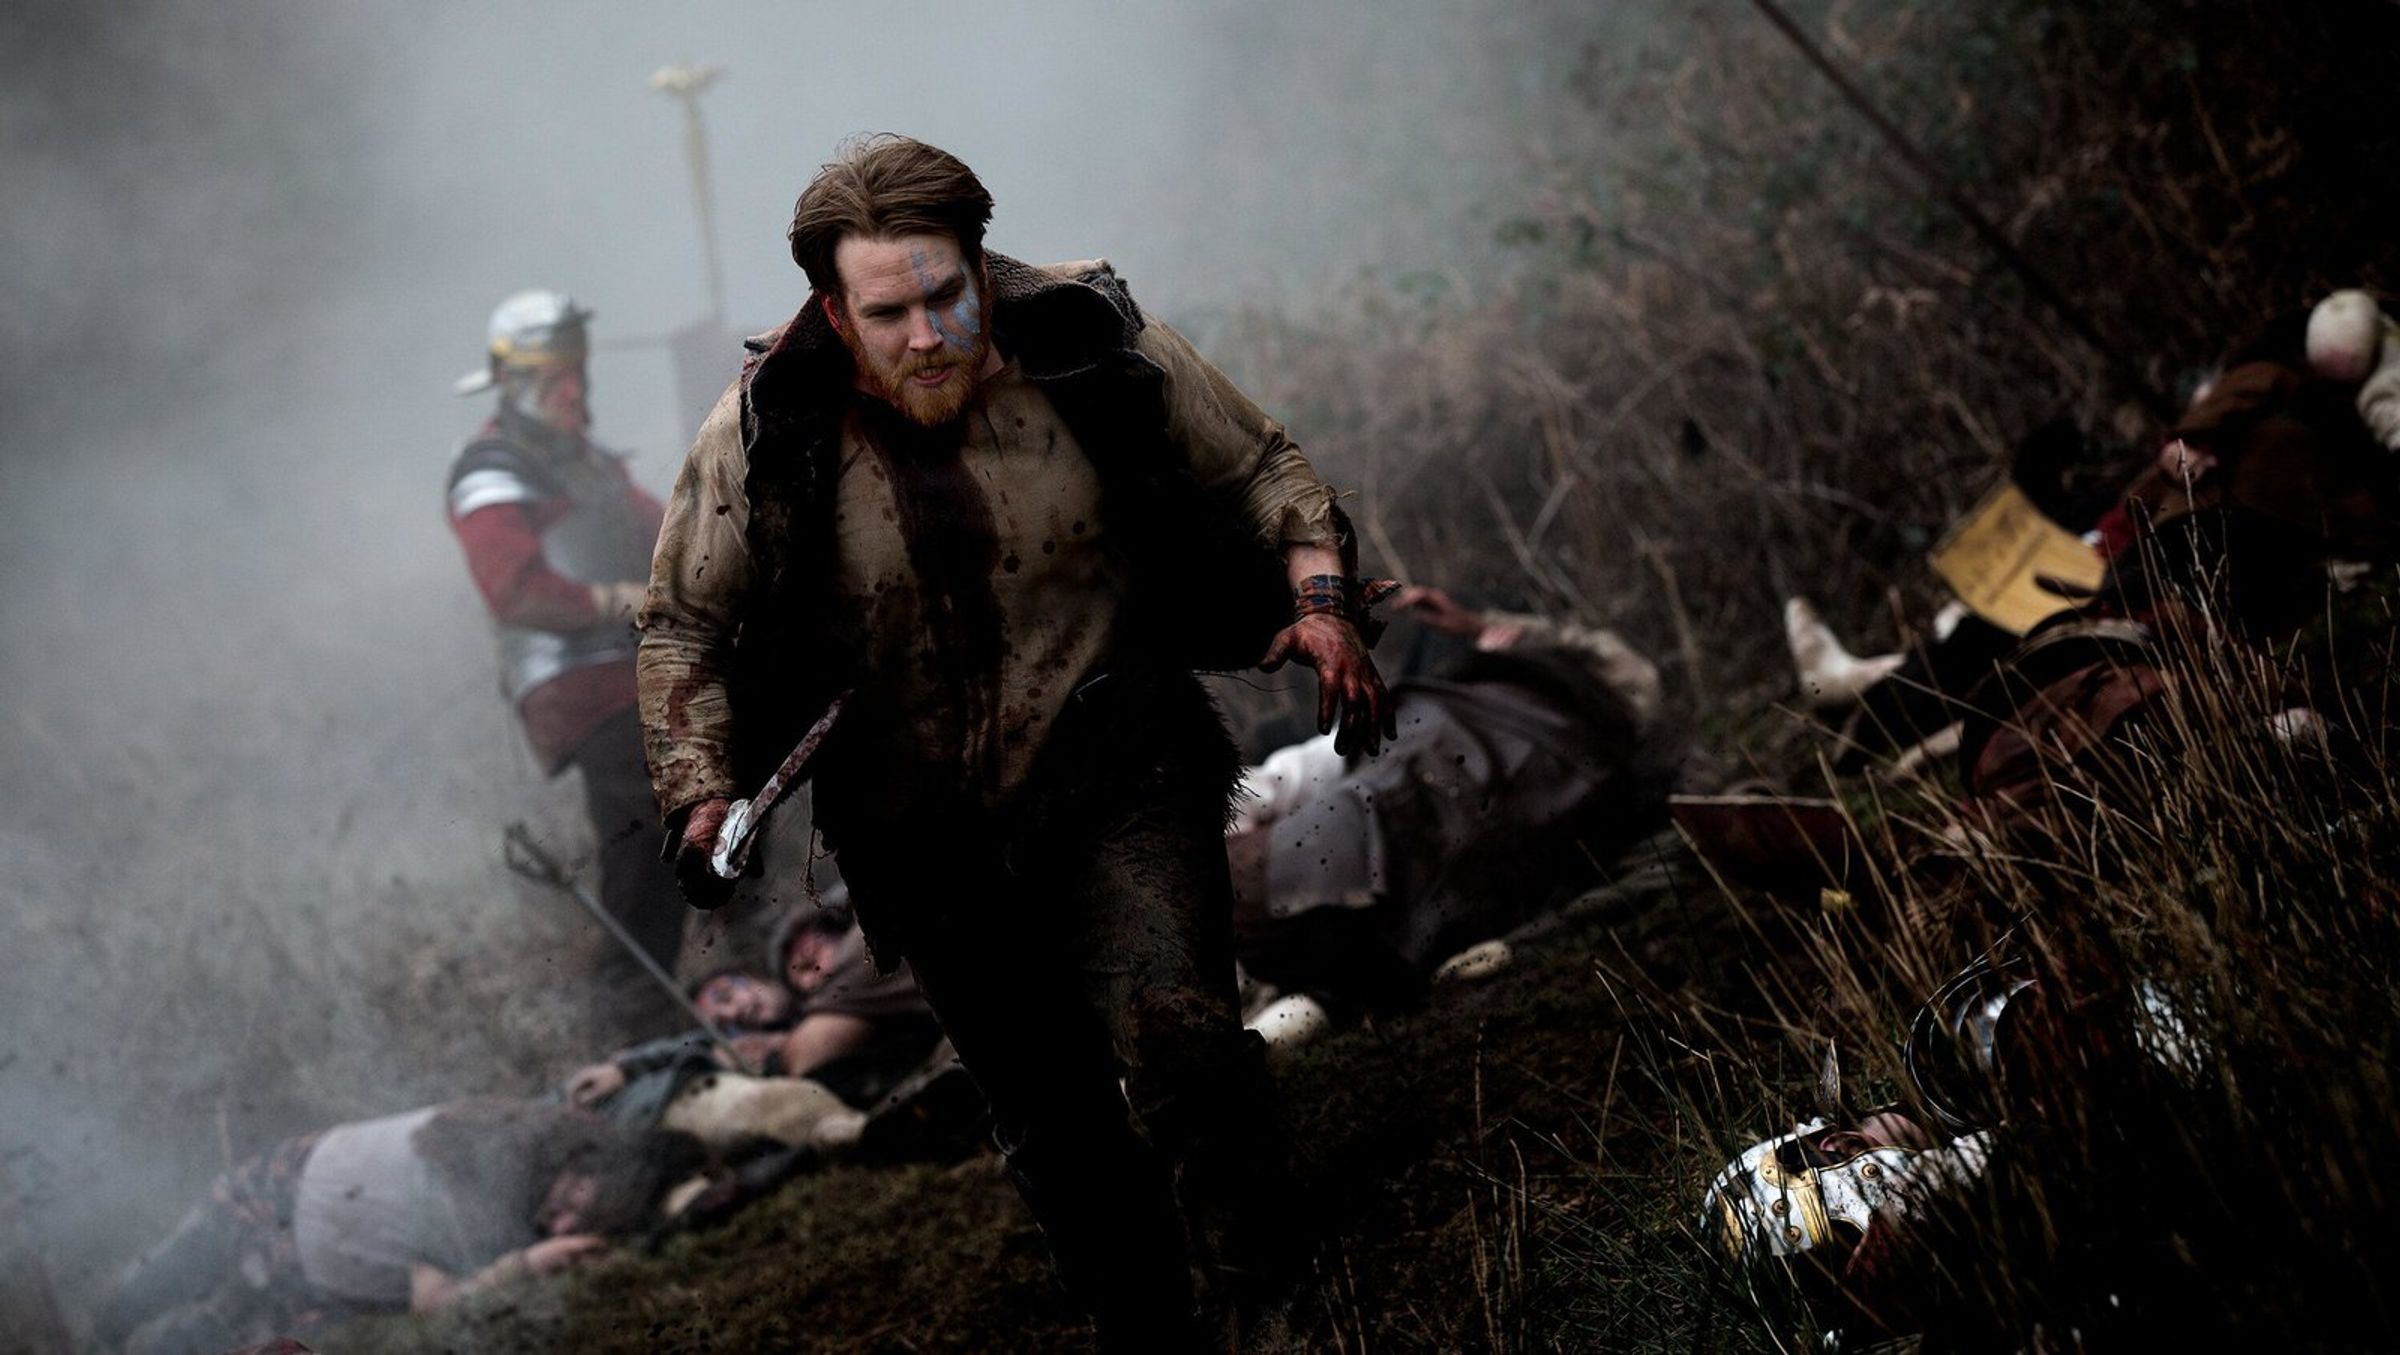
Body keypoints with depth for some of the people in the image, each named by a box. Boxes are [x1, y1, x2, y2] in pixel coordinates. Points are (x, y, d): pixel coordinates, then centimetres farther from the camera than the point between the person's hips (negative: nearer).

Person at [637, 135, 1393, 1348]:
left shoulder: (1092, 352, -13)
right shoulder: (766, 436, -13)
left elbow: (1257, 469, 3)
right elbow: (683, 627, -1)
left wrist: (1322, 597, -13)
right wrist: (702, 793, -14)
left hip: (1116, 780, -1)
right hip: (929, 836, 1)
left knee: (1176, 1048, -22)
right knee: (1054, 1125, 11)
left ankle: (1229, 1156, 13)